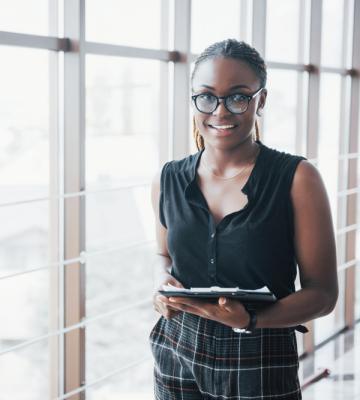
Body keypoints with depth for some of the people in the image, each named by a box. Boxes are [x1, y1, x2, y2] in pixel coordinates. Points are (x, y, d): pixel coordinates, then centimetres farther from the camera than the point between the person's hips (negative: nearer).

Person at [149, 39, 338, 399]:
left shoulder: (297, 178, -11)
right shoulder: (168, 180, 0)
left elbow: (322, 292, -9)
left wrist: (248, 321, -25)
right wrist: (163, 283, -6)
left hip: (260, 364, -3)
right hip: (177, 355, 4)